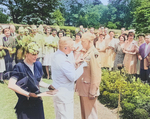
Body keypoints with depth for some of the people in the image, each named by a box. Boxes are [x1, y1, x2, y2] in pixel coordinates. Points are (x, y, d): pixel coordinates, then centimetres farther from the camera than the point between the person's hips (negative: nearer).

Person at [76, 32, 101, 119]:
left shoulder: (93, 54, -18)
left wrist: (92, 92, -20)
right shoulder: (88, 53, 11)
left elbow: (96, 75, -21)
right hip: (83, 89, 9)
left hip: (89, 90, -9)